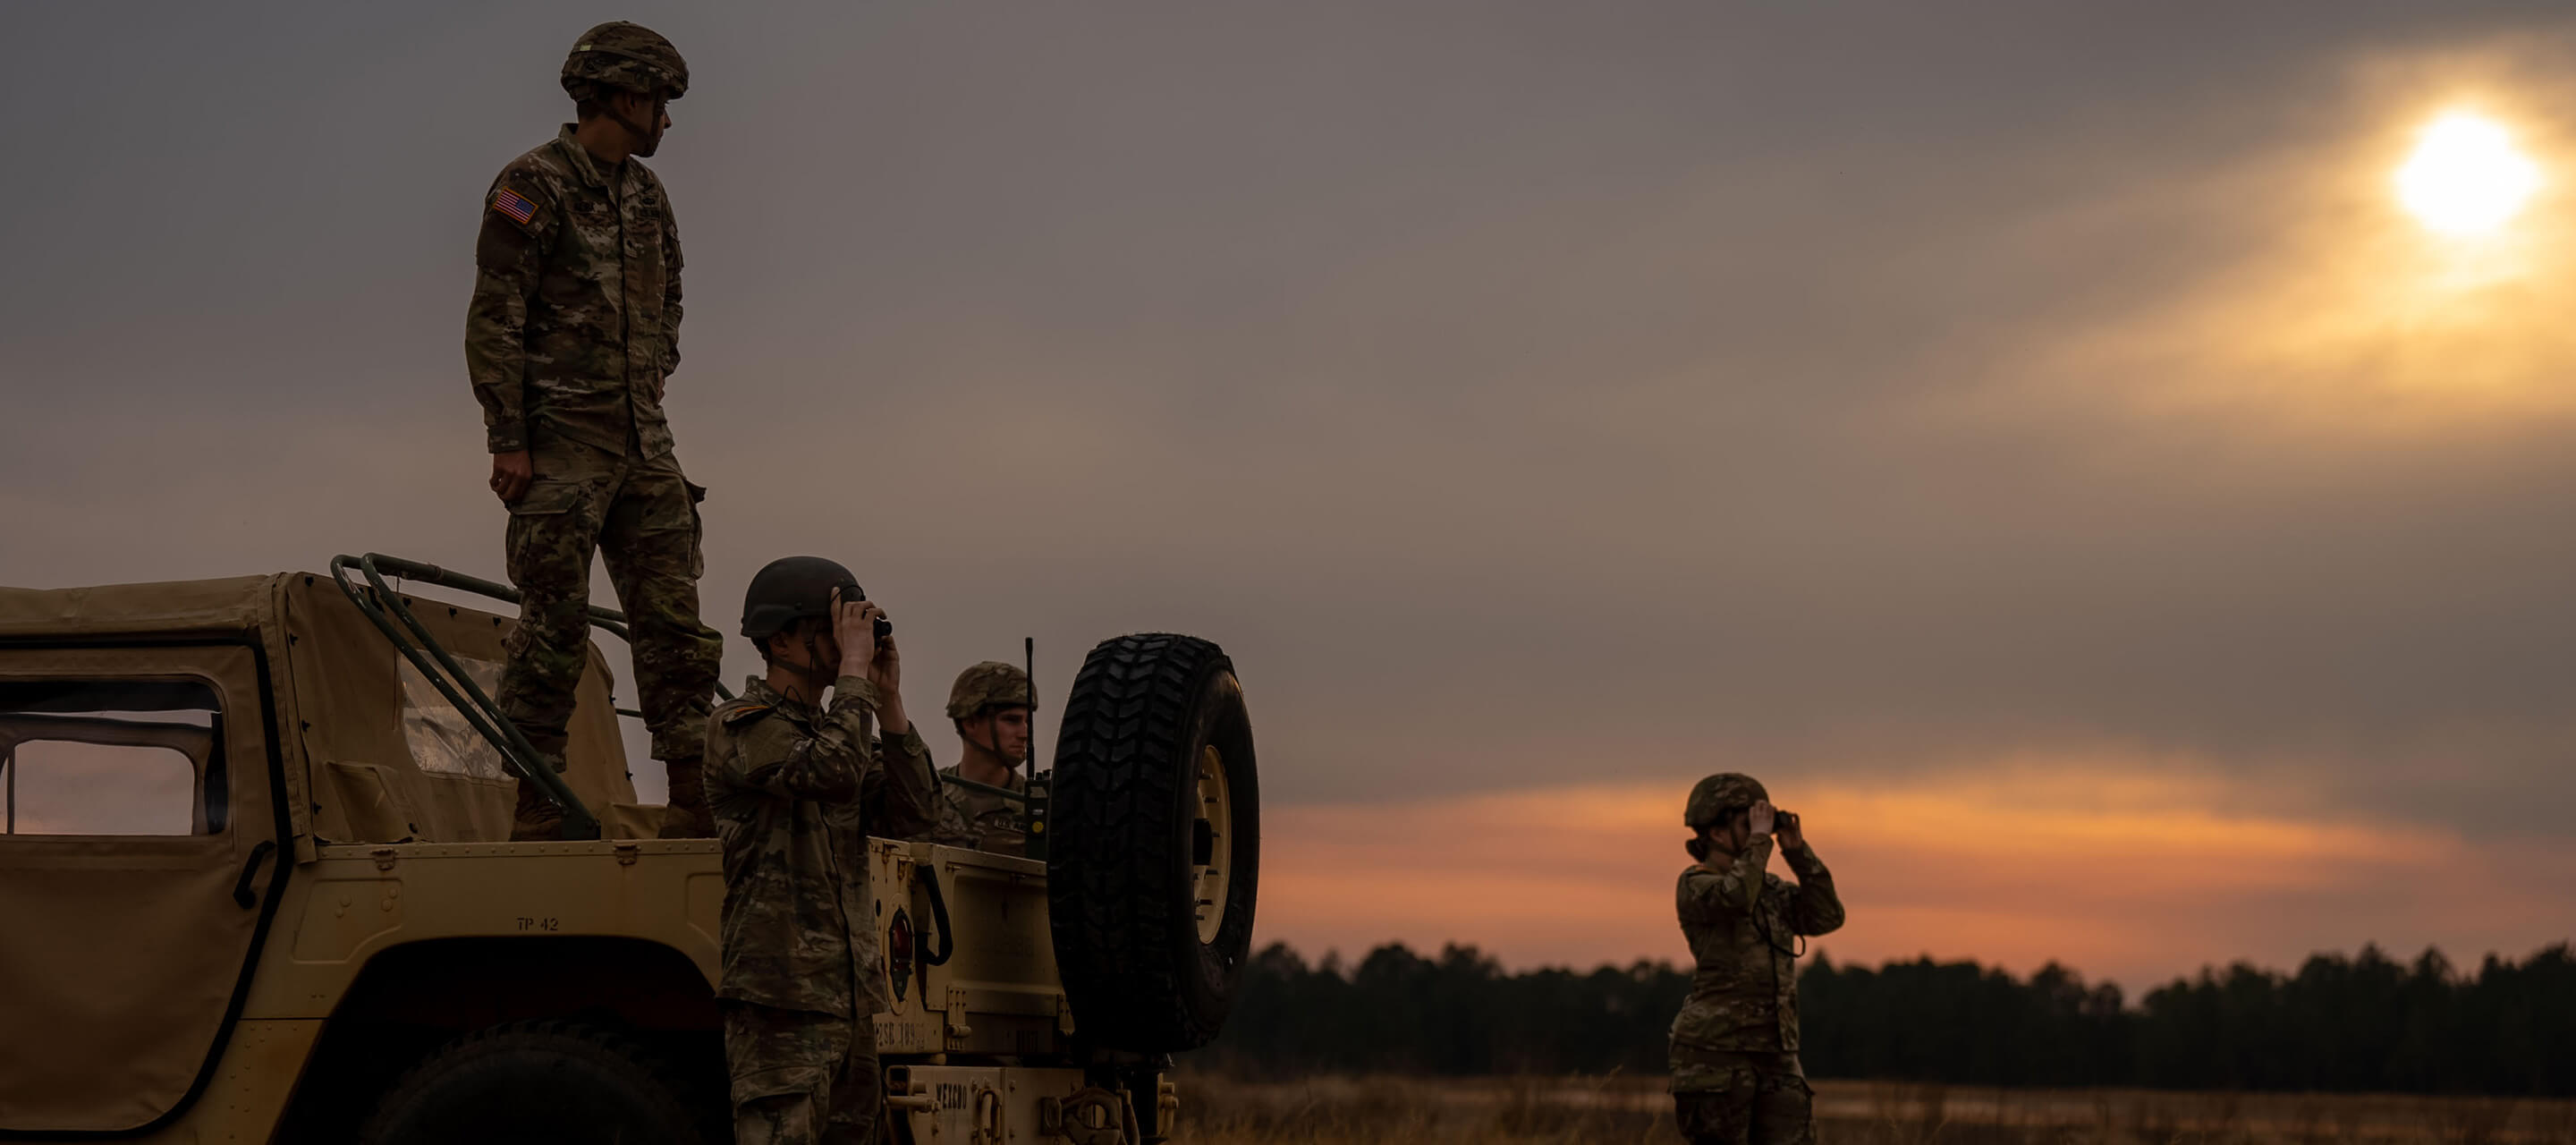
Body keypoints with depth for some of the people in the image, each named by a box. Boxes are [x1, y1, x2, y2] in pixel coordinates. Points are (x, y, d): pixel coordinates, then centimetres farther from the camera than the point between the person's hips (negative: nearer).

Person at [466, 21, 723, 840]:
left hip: (643, 446, 7)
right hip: (561, 446, -7)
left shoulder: (647, 196, 15)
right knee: (555, 623, -5)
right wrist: (508, 441, -15)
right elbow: (492, 322, -11)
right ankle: (535, 805, 2)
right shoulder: (533, 187, -8)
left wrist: (650, 388, 16)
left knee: (674, 617, 3)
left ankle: (693, 798, 5)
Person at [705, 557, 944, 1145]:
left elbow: (912, 813, 7)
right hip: (779, 996, -8)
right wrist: (853, 668, -15)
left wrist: (888, 700, 1)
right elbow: (833, 774, -24)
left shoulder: (832, 727, 20)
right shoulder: (740, 726, -6)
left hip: (851, 998, 8)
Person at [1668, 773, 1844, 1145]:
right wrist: (1759, 839, -16)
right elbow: (1737, 898, -26)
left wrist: (1798, 851, 0)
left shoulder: (1770, 888, 15)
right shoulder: (1695, 885, -5)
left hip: (1776, 1058, 6)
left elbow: (1826, 917, 5)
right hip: (1716, 1054, -6)